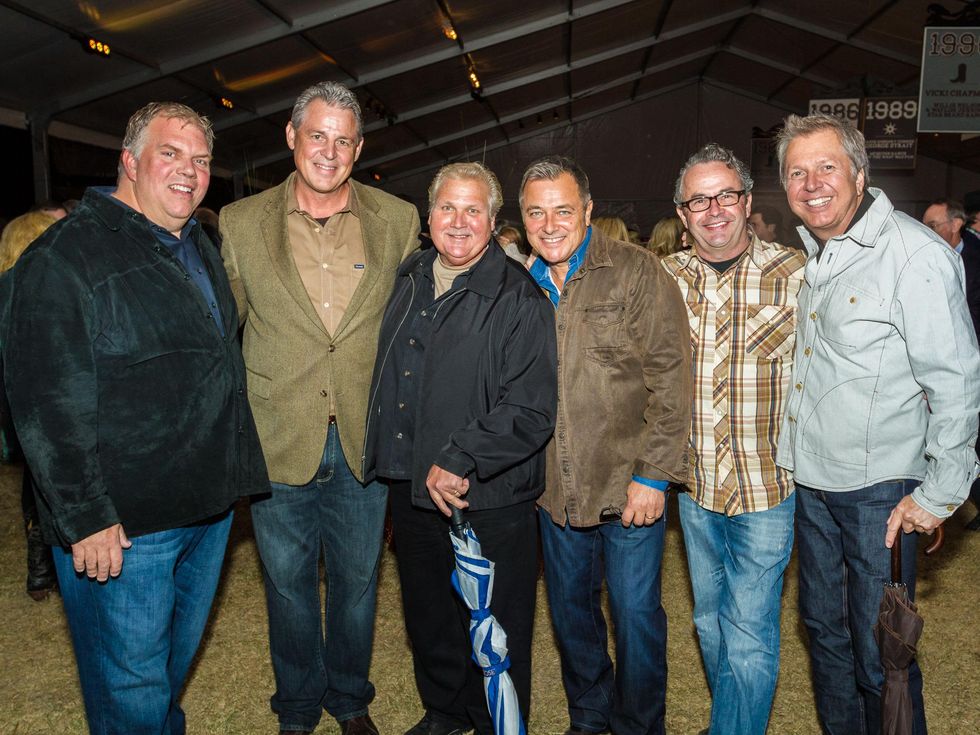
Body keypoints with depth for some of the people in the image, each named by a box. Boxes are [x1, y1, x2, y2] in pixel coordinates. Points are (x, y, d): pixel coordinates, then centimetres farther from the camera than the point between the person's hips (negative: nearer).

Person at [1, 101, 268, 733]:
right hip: (120, 525, -7)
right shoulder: (66, 254, -12)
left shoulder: (202, 250, 13)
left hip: (208, 507, 8)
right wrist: (85, 517, -18)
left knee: (179, 658, 24)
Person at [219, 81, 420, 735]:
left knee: (357, 580, 16)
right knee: (289, 584, 16)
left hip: (365, 439, 1)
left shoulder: (399, 220, -1)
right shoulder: (241, 222, -1)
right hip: (278, 438, 0)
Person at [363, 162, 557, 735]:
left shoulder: (519, 298, -15)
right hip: (412, 490, 7)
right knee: (428, 619, 23)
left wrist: (457, 462, -22)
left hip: (489, 501, -7)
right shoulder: (410, 278, 8)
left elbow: (531, 410, -20)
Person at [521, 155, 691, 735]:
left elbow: (672, 378, -11)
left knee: (636, 615, 6)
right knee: (570, 610, 18)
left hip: (629, 483, -4)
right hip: (556, 489, 5)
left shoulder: (637, 271, -8)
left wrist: (653, 475, -15)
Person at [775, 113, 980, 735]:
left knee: (879, 656, 5)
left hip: (880, 490, -7)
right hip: (812, 478, 7)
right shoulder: (809, 253, 7)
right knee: (824, 628, 21)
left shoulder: (915, 255, -16)